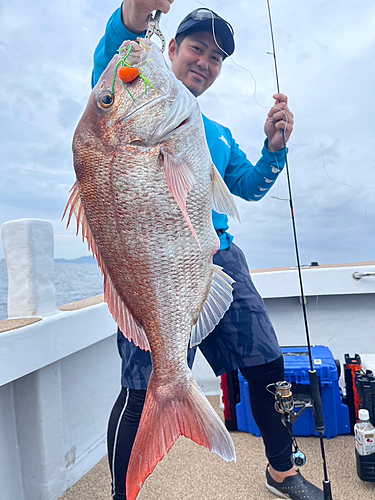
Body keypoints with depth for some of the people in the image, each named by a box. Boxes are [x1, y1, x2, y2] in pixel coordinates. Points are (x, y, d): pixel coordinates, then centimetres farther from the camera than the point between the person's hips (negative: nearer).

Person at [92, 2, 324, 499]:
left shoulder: (219, 134, 27)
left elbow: (250, 188, 22)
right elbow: (107, 74, -14)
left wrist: (274, 147, 4)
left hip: (220, 256, 6)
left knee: (268, 366, 7)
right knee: (145, 390, -8)